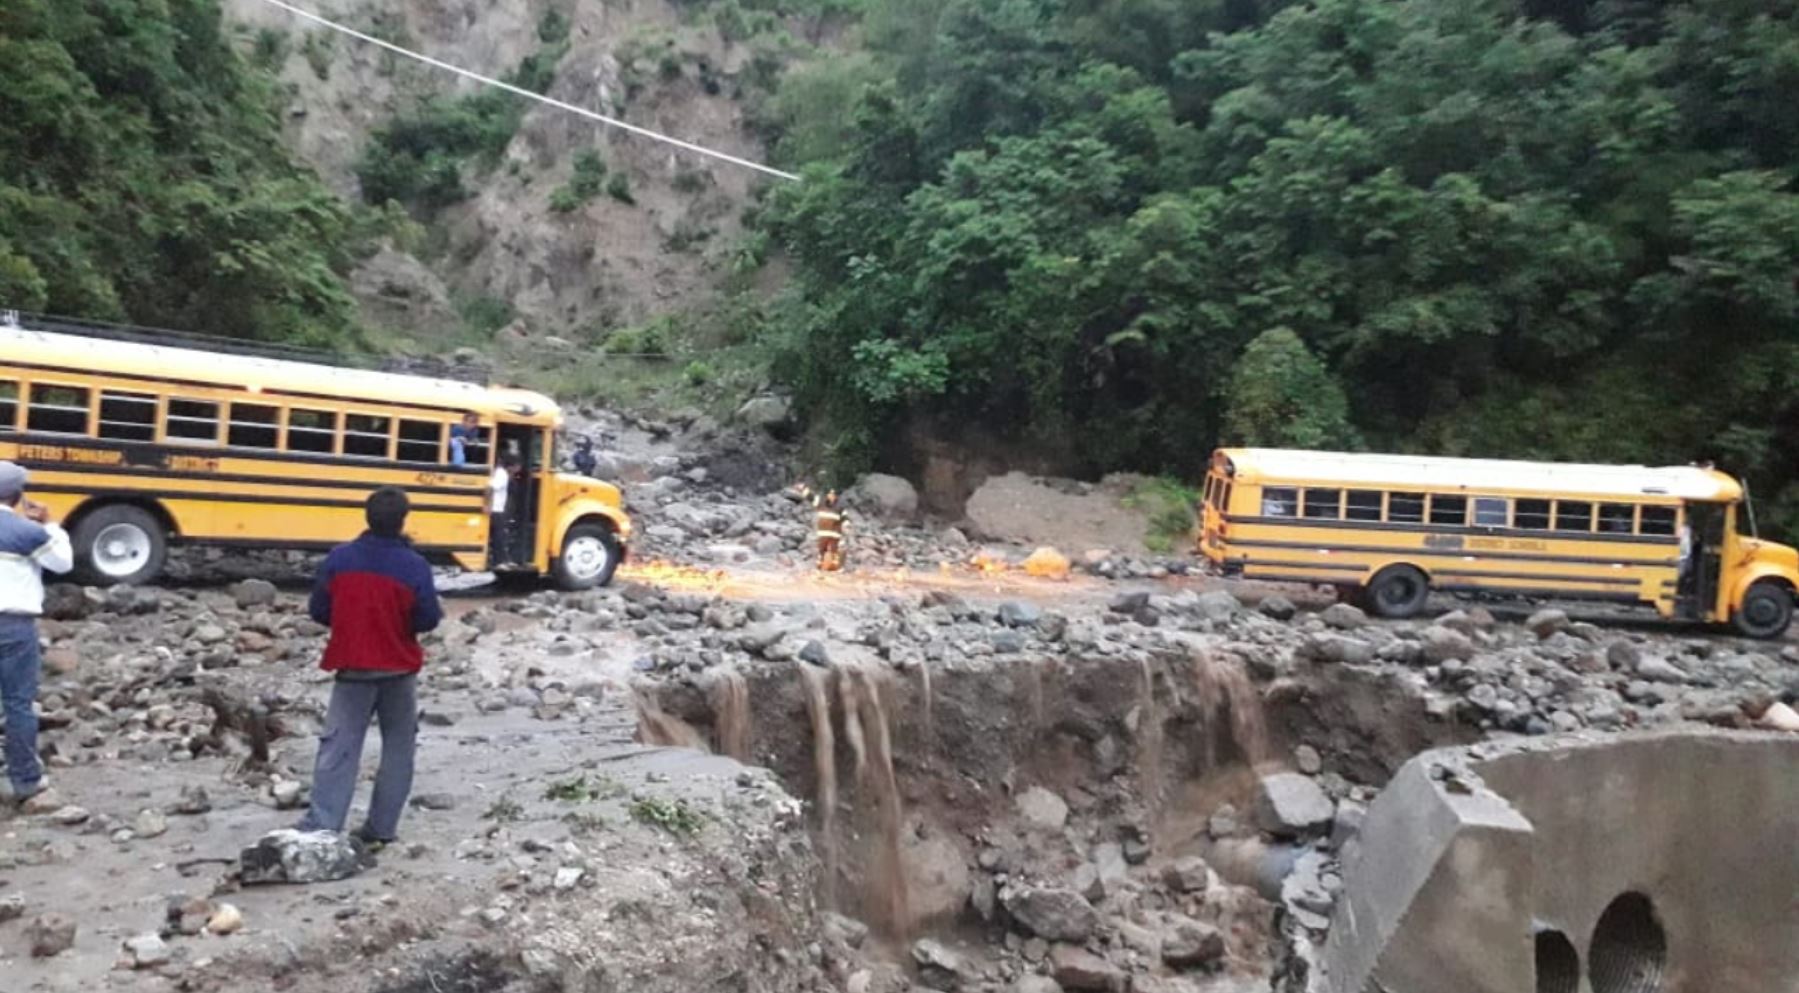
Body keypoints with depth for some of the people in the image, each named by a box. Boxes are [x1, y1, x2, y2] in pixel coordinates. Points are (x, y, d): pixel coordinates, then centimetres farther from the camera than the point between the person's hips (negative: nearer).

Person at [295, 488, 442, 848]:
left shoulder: (339, 558, -6)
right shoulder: (414, 565, -13)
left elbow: (319, 611, 1)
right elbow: (428, 619, -9)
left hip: (352, 669, 1)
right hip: (399, 670, -1)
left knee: (338, 746, 3)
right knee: (398, 748, 12)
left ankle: (320, 826, -5)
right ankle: (380, 828, 13)